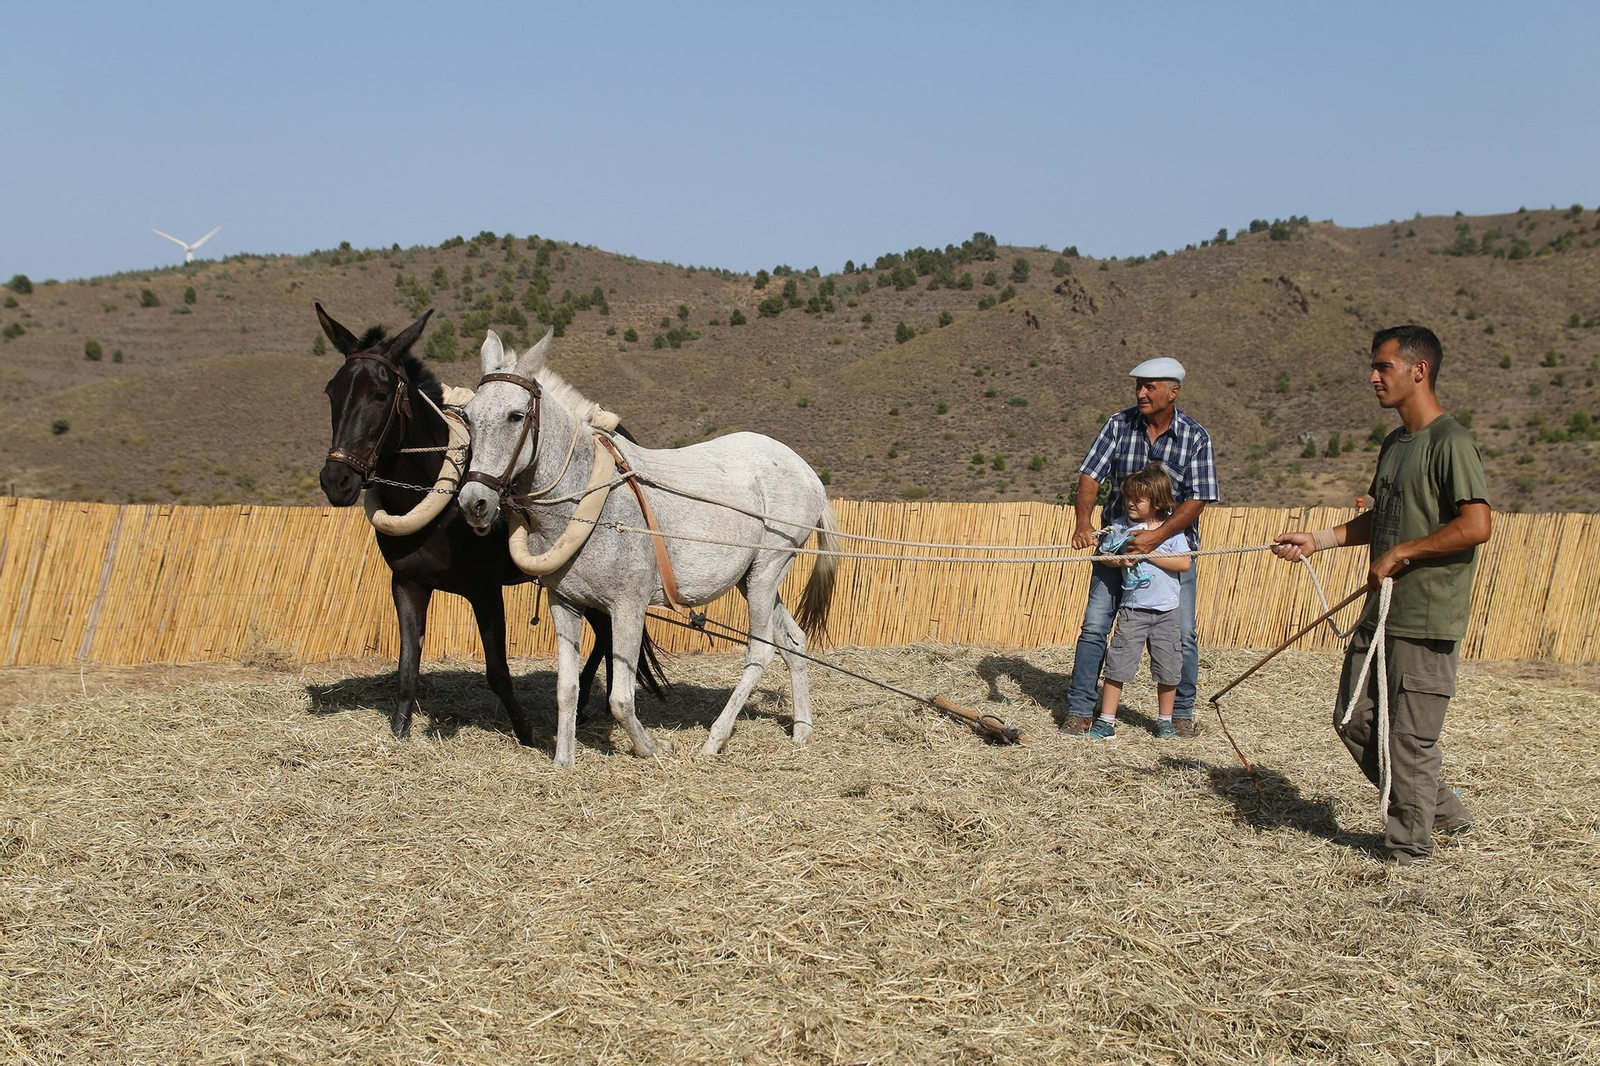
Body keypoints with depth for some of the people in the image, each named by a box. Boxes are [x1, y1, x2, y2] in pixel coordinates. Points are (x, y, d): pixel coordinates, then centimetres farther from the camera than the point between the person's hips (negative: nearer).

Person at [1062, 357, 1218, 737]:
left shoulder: (1195, 437, -8)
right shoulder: (1119, 425, -5)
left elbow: (1197, 500, -13)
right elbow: (1090, 476, -9)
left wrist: (1157, 536, -25)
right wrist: (1083, 523, -26)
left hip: (1173, 543, -1)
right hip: (1117, 541, 1)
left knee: (1181, 634, 2)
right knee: (1094, 626, -2)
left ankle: (1181, 713, 21)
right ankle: (1079, 710, 7)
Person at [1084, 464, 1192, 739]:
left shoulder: (1172, 529, -3)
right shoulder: (1120, 527, 2)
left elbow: (1184, 563, -12)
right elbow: (1105, 556, 10)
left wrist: (1149, 554, -16)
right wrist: (1119, 561, -12)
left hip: (1166, 611, -1)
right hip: (1133, 609, 1)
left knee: (1168, 670, 6)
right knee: (1117, 665, -3)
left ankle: (1165, 720, 23)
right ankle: (1106, 721, 3)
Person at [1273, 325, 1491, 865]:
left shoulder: (1450, 442, -14)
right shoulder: (1394, 444, 15)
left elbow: (1476, 526, -22)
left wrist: (1400, 554, -16)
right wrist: (1318, 539, 16)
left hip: (1427, 621, -9)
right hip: (1382, 612, 10)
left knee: (1410, 738, -3)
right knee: (1355, 721, 13)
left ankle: (1408, 851, 12)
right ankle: (1441, 809, 28)